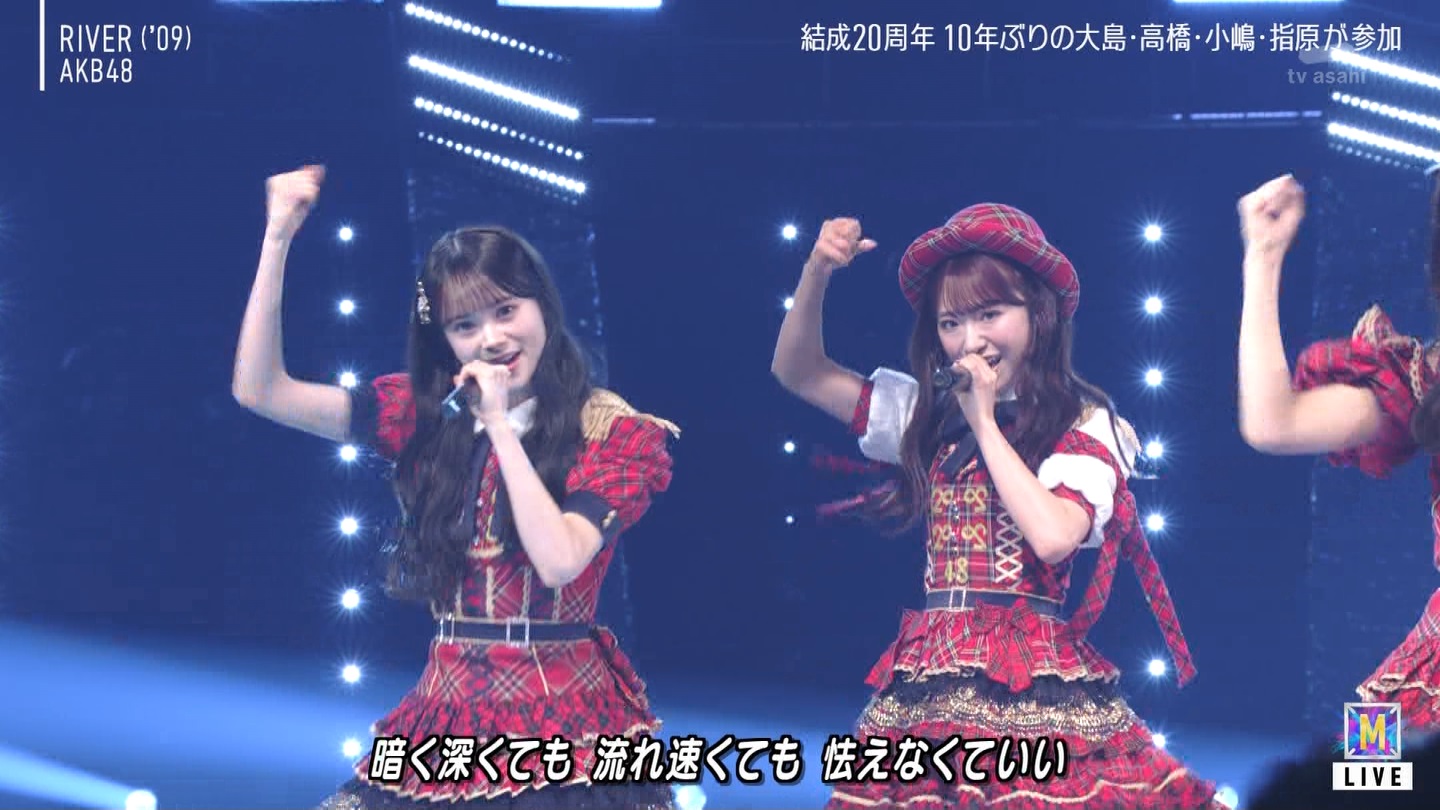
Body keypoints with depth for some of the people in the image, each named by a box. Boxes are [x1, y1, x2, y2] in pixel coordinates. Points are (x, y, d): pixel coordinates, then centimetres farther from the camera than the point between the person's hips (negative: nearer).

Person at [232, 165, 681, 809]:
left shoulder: (613, 432, -4)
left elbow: (559, 561, -20)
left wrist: (501, 424, -16)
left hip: (565, 720, -4)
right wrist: (278, 238, -6)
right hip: (449, 713, 4)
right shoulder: (426, 416, 6)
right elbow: (260, 390, 0)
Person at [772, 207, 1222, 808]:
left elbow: (1052, 535, -18)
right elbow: (797, 371, 18)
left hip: (1035, 683, -4)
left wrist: (984, 421, -9)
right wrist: (817, 271, 2)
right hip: (930, 678, 4)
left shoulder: (1082, 425, 0)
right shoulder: (929, 414, 14)